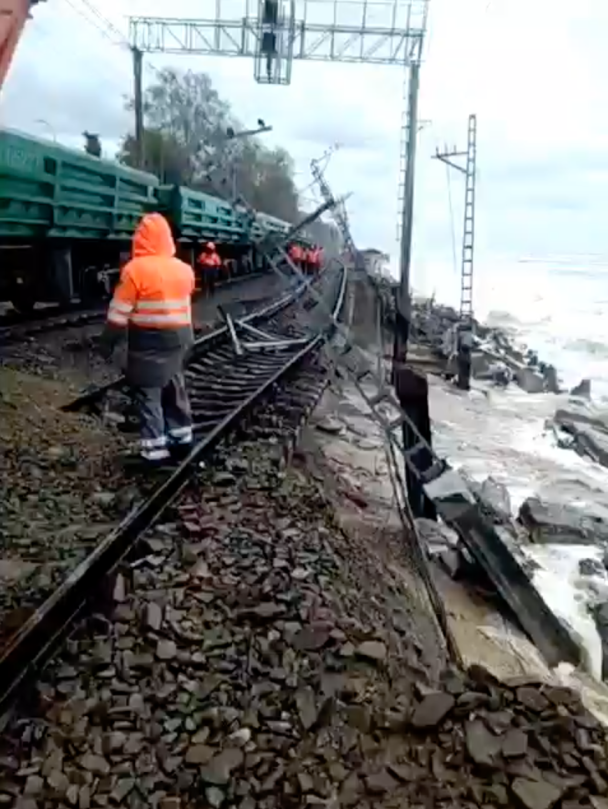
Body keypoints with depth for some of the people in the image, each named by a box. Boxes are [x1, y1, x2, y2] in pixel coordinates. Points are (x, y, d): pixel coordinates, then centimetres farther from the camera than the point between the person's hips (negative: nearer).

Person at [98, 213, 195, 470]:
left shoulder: (135, 269, -15)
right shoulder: (183, 269, 3)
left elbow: (119, 312, -12)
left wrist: (107, 341, -5)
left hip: (148, 342, -6)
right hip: (177, 338, 6)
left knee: (148, 394, 1)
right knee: (175, 387, 18)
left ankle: (155, 450, 1)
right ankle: (182, 439, 27)